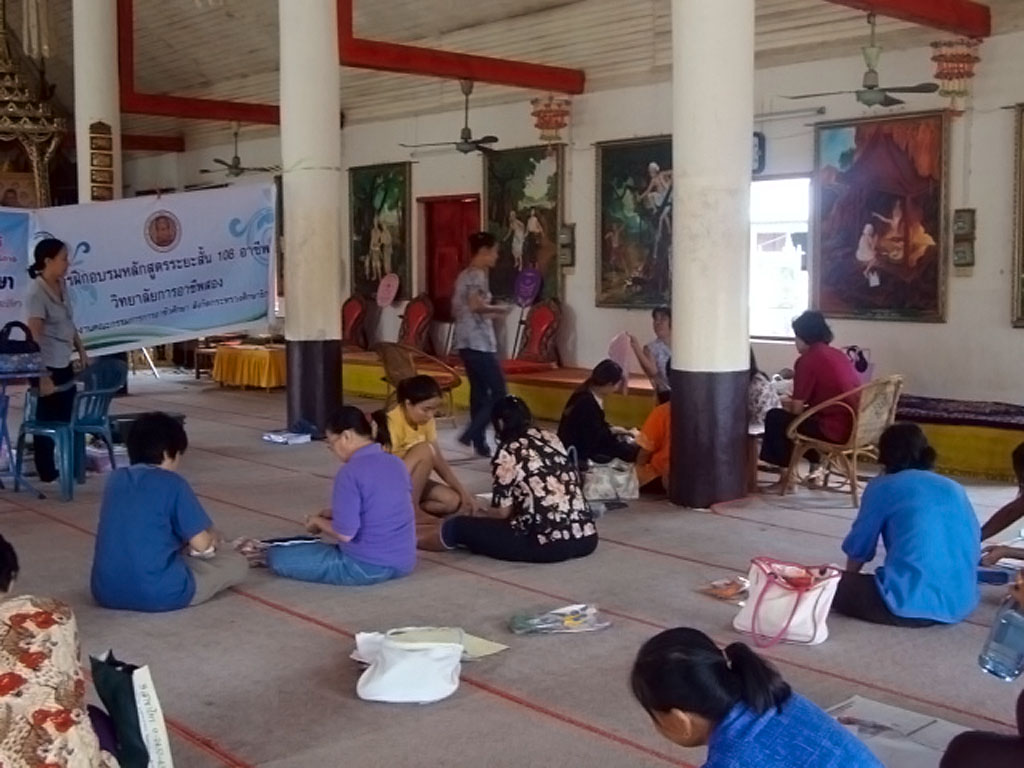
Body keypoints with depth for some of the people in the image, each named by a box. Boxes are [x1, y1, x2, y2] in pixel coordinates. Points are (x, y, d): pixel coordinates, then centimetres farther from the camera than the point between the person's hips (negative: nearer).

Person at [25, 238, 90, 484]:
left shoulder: (61, 285, 5)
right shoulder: (37, 293, -19)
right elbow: (34, 337, -22)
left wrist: (82, 351, 14)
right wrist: (42, 376, -24)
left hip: (64, 365, 8)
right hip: (48, 368, -7)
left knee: (65, 419, 14)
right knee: (48, 421, 5)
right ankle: (47, 473, 17)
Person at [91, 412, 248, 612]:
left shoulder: (116, 479, 9)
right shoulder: (173, 484, -9)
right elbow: (201, 543, -6)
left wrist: (179, 540, 24)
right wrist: (210, 538, 17)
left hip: (106, 593, 5)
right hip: (158, 594, -5)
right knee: (237, 563, 13)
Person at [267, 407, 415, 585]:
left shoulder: (350, 472, -17)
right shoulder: (396, 463, 6)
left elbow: (344, 534, -18)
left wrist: (318, 521, 1)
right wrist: (334, 513, 17)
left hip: (367, 567, -8)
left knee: (277, 556, -2)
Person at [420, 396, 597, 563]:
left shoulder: (508, 454, -4)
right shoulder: (551, 439, 15)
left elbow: (502, 512, 0)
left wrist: (481, 516, 21)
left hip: (548, 544, -7)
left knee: (458, 526, 8)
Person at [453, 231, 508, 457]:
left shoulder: (463, 275, 17)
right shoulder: (478, 274, -12)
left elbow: (456, 309, 19)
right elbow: (476, 304, -25)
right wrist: (498, 310, -8)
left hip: (465, 341, 10)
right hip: (479, 342, -10)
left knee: (479, 390, 12)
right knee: (498, 392, -5)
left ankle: (480, 443, 13)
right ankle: (470, 434, -11)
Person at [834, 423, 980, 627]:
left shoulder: (883, 486, 6)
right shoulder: (955, 489, 18)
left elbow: (859, 547, 14)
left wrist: (849, 580, 35)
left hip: (910, 604, -6)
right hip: (962, 607, 6)